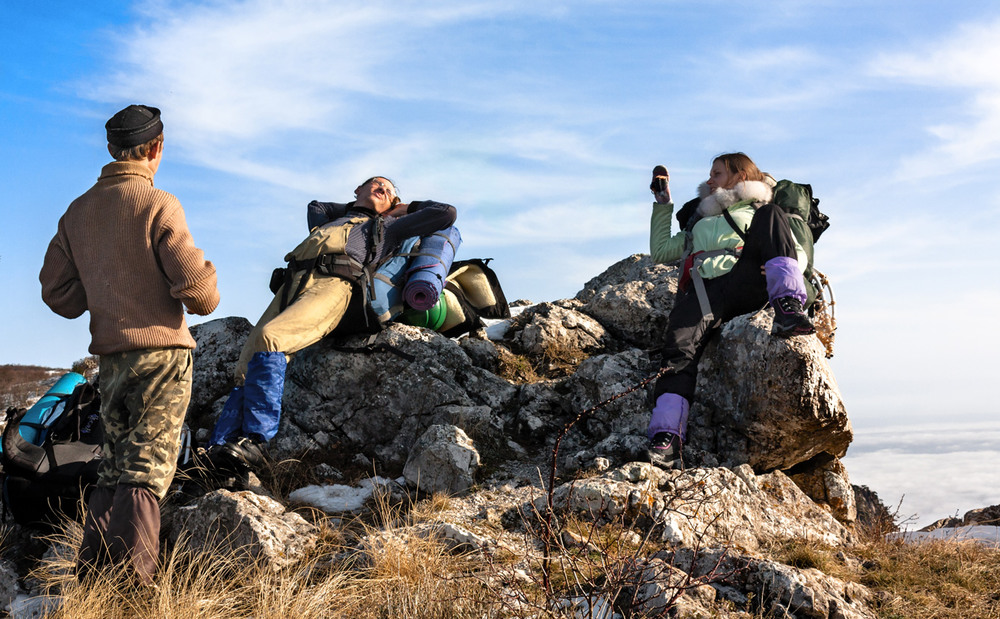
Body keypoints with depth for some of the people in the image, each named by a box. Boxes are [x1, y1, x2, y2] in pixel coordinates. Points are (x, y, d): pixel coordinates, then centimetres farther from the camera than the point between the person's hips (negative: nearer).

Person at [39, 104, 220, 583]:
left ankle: (92, 575, 11)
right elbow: (196, 287, -16)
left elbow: (57, 294, 11)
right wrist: (206, 297, 7)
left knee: (113, 468, 14)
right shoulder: (157, 205, -10)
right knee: (147, 467, -4)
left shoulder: (77, 211, 9)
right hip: (162, 349, -6)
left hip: (110, 355, 6)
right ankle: (132, 575, -11)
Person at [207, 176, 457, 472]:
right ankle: (218, 450, -23)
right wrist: (353, 207, 54)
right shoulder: (329, 221, 42)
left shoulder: (387, 226, 31)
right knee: (246, 368, -16)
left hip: (335, 285, -5)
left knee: (268, 338, -32)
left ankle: (256, 441, -35)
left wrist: (408, 208, 42)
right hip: (292, 285, 5)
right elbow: (315, 206, 65)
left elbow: (447, 213, 30)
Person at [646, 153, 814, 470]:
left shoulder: (760, 211, 31)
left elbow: (799, 252, 16)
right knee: (680, 346, -30)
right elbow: (660, 251, 41)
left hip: (746, 284, -2)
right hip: (702, 287, 2)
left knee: (771, 216, -23)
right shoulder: (698, 223, 43)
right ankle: (666, 438, -43)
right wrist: (663, 203, 38)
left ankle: (787, 307, -37)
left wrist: (781, 271, -8)